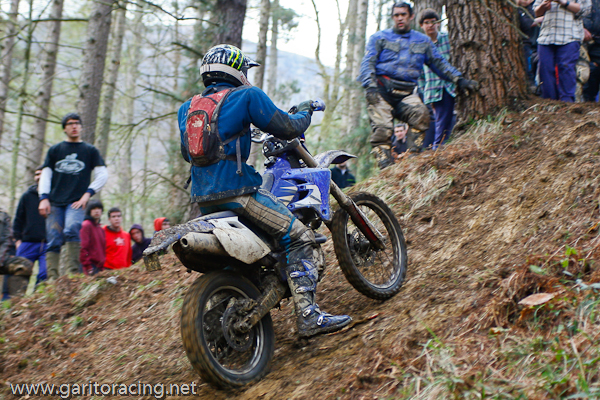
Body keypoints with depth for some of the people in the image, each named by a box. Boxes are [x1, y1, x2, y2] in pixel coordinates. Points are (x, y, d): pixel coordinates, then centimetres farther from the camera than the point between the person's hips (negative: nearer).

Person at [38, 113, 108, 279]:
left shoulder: (90, 150, 14)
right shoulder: (55, 150, 19)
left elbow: (102, 175, 8)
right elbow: (46, 175, 15)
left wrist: (88, 194, -4)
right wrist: (43, 198, 1)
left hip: (77, 202, -3)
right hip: (55, 202, 3)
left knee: (71, 230, -28)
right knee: (53, 241, -7)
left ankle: (72, 270, -31)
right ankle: (52, 277, -8)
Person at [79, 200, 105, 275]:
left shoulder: (101, 229, 19)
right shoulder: (86, 225, -6)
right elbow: (83, 247, -13)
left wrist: (103, 265, 15)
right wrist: (87, 266, -16)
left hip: (100, 266, 8)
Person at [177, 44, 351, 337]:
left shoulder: (186, 108, 17)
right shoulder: (247, 96, -1)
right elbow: (288, 128, -2)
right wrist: (304, 112, 20)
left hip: (202, 200, 8)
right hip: (236, 191, -8)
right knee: (299, 238, -6)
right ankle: (308, 316, -16)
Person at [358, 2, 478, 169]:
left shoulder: (423, 41, 23)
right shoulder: (379, 38, 15)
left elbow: (439, 63, 25)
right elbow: (368, 62, 5)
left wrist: (459, 79, 13)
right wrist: (370, 86, -12)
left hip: (406, 93, 2)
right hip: (381, 91, -2)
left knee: (420, 113, -28)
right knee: (382, 128, -19)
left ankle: (413, 153, -19)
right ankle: (386, 166, -14)